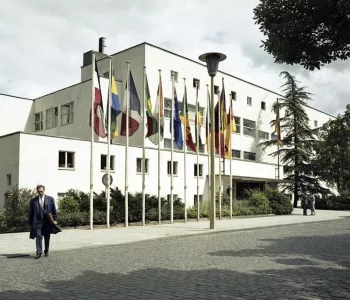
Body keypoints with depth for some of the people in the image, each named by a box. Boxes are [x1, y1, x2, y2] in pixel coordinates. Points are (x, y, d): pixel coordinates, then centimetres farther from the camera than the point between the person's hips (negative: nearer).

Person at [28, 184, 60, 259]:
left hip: (47, 221, 1)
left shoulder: (50, 199, 4)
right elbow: (31, 213, 8)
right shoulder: (33, 201, 5)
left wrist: (55, 219, -1)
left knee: (47, 237, 9)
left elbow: (54, 210, 6)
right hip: (37, 221, -1)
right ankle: (39, 252, -10)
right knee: (38, 236, -13)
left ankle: (46, 251, 24)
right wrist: (30, 223, 6)